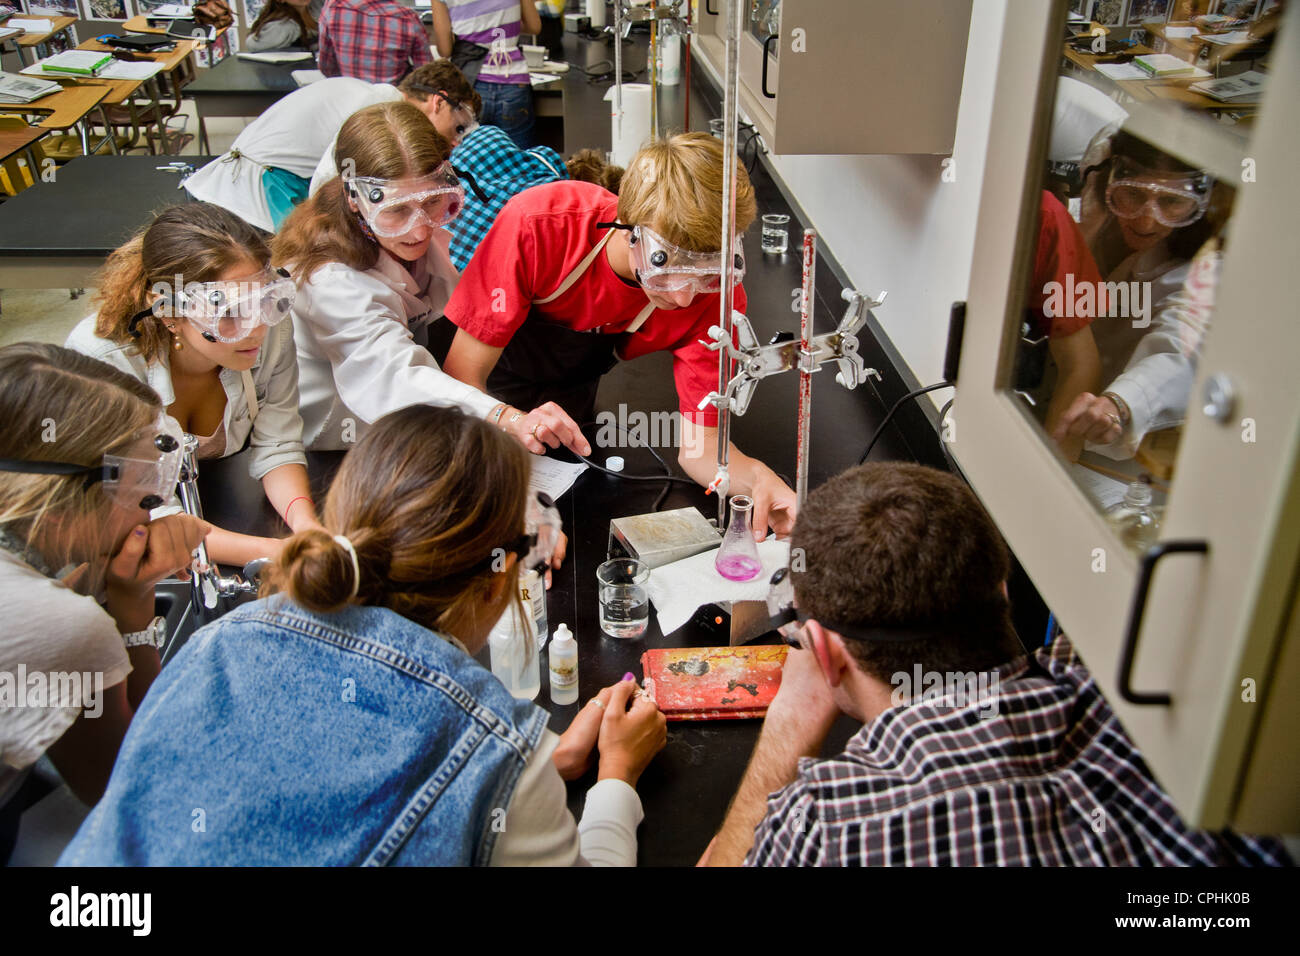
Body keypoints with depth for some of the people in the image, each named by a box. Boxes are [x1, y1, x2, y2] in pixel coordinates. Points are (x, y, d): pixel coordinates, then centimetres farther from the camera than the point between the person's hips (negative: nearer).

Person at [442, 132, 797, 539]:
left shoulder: (718, 297, -30)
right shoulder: (538, 225, -38)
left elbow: (697, 441, -25)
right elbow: (461, 375, -34)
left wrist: (755, 476, -48)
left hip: (571, 396, 2)